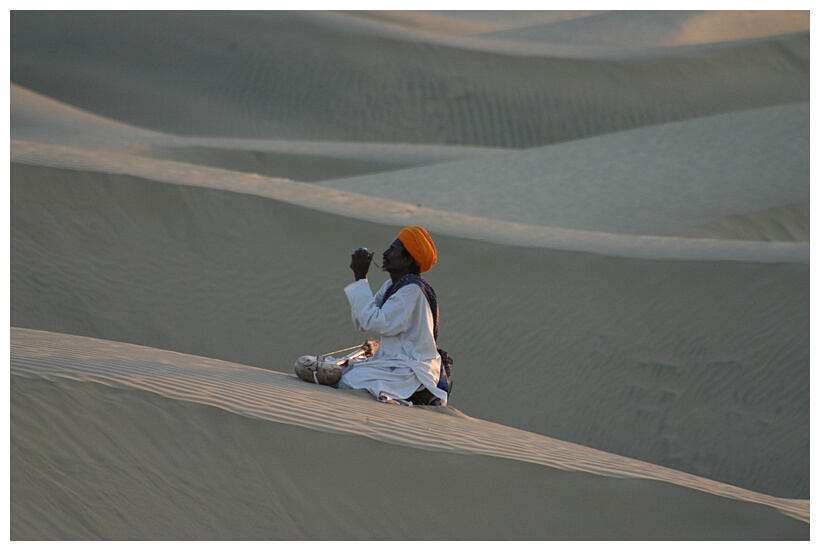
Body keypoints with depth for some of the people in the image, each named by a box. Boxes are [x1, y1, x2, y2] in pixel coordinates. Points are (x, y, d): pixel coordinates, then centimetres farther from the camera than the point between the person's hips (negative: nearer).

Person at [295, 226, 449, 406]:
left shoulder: (412, 290, -16)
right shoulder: (391, 286, 14)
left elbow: (374, 322, -23)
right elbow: (362, 324, 11)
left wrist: (360, 278, -16)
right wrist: (359, 277, 6)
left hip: (412, 370, -10)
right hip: (392, 363, 10)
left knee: (348, 381, -22)